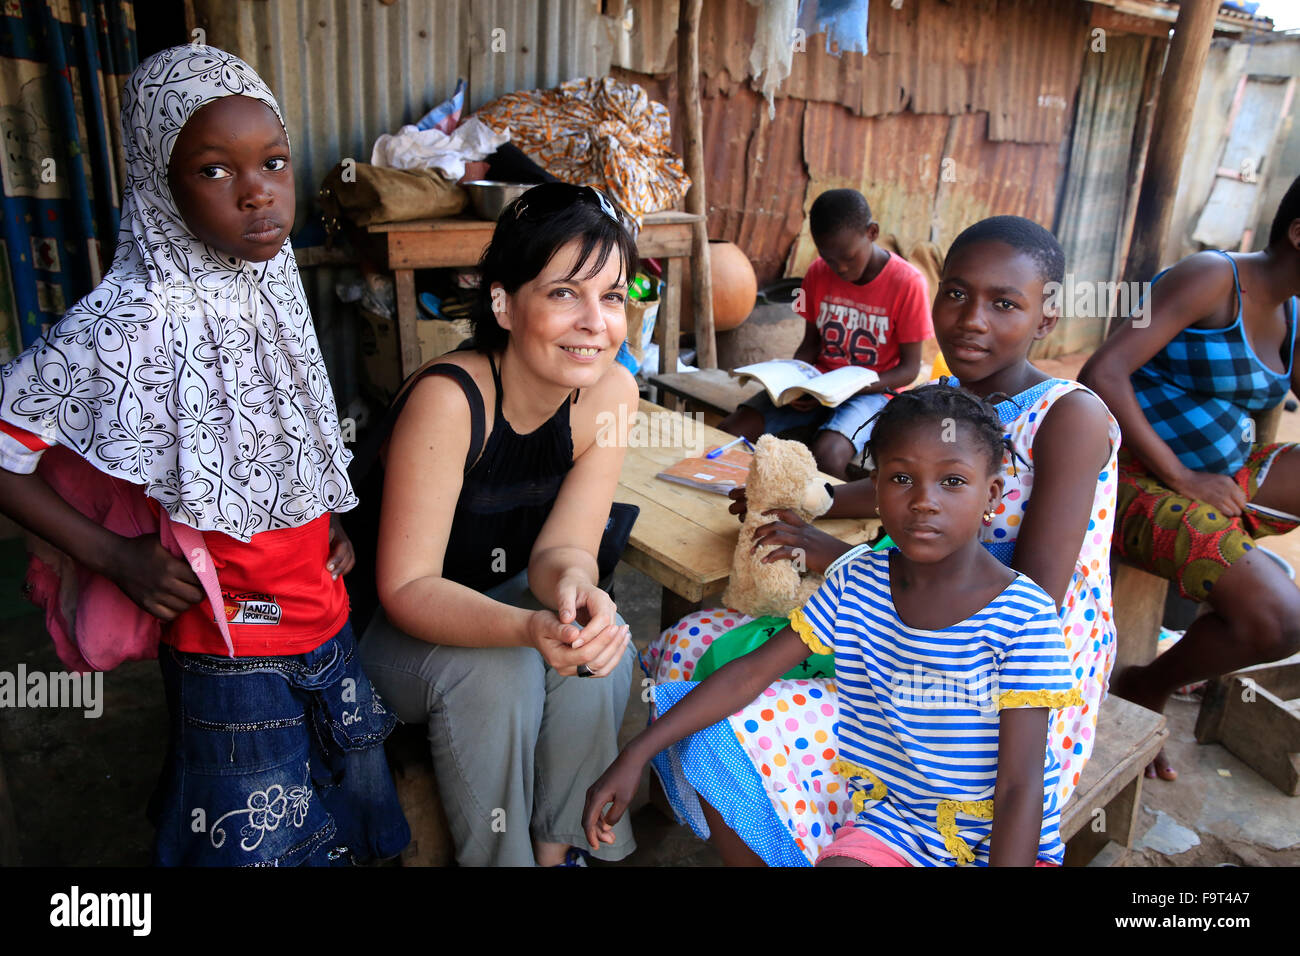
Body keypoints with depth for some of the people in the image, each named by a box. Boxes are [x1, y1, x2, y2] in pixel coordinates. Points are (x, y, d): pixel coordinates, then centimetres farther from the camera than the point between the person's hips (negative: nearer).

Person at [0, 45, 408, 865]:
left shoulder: (273, 281, 0)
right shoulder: (138, 323, -21)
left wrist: (330, 525, 3)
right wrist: (114, 556, -20)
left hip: (324, 617, 7)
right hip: (234, 650, -6)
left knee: (359, 811, 22)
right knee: (259, 840, 11)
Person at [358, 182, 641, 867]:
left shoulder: (610, 391, -15)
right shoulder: (447, 399, -30)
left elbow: (559, 547, -17)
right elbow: (405, 588, -28)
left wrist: (573, 582, -42)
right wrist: (527, 627, -46)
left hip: (508, 596, 4)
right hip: (402, 626, -4)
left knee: (597, 647, -24)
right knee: (492, 671, -32)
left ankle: (559, 846, 0)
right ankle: (500, 858, -5)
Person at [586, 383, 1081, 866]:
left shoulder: (1022, 616, -16)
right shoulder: (853, 584, -6)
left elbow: (1021, 786, -14)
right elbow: (751, 672, -5)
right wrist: (636, 755, -10)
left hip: (1000, 838, -2)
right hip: (887, 823, 3)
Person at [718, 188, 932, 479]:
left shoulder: (907, 283, -12)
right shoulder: (818, 273, 3)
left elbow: (909, 369, -8)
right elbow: (810, 343, 11)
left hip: (871, 390, -4)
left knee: (826, 456, -36)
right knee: (731, 432, -18)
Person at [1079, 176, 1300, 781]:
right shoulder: (1212, 278, -12)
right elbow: (1103, 374, -24)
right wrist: (1181, 477, -21)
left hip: (1226, 475, 9)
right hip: (1141, 480, -9)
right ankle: (1144, 691, 2)